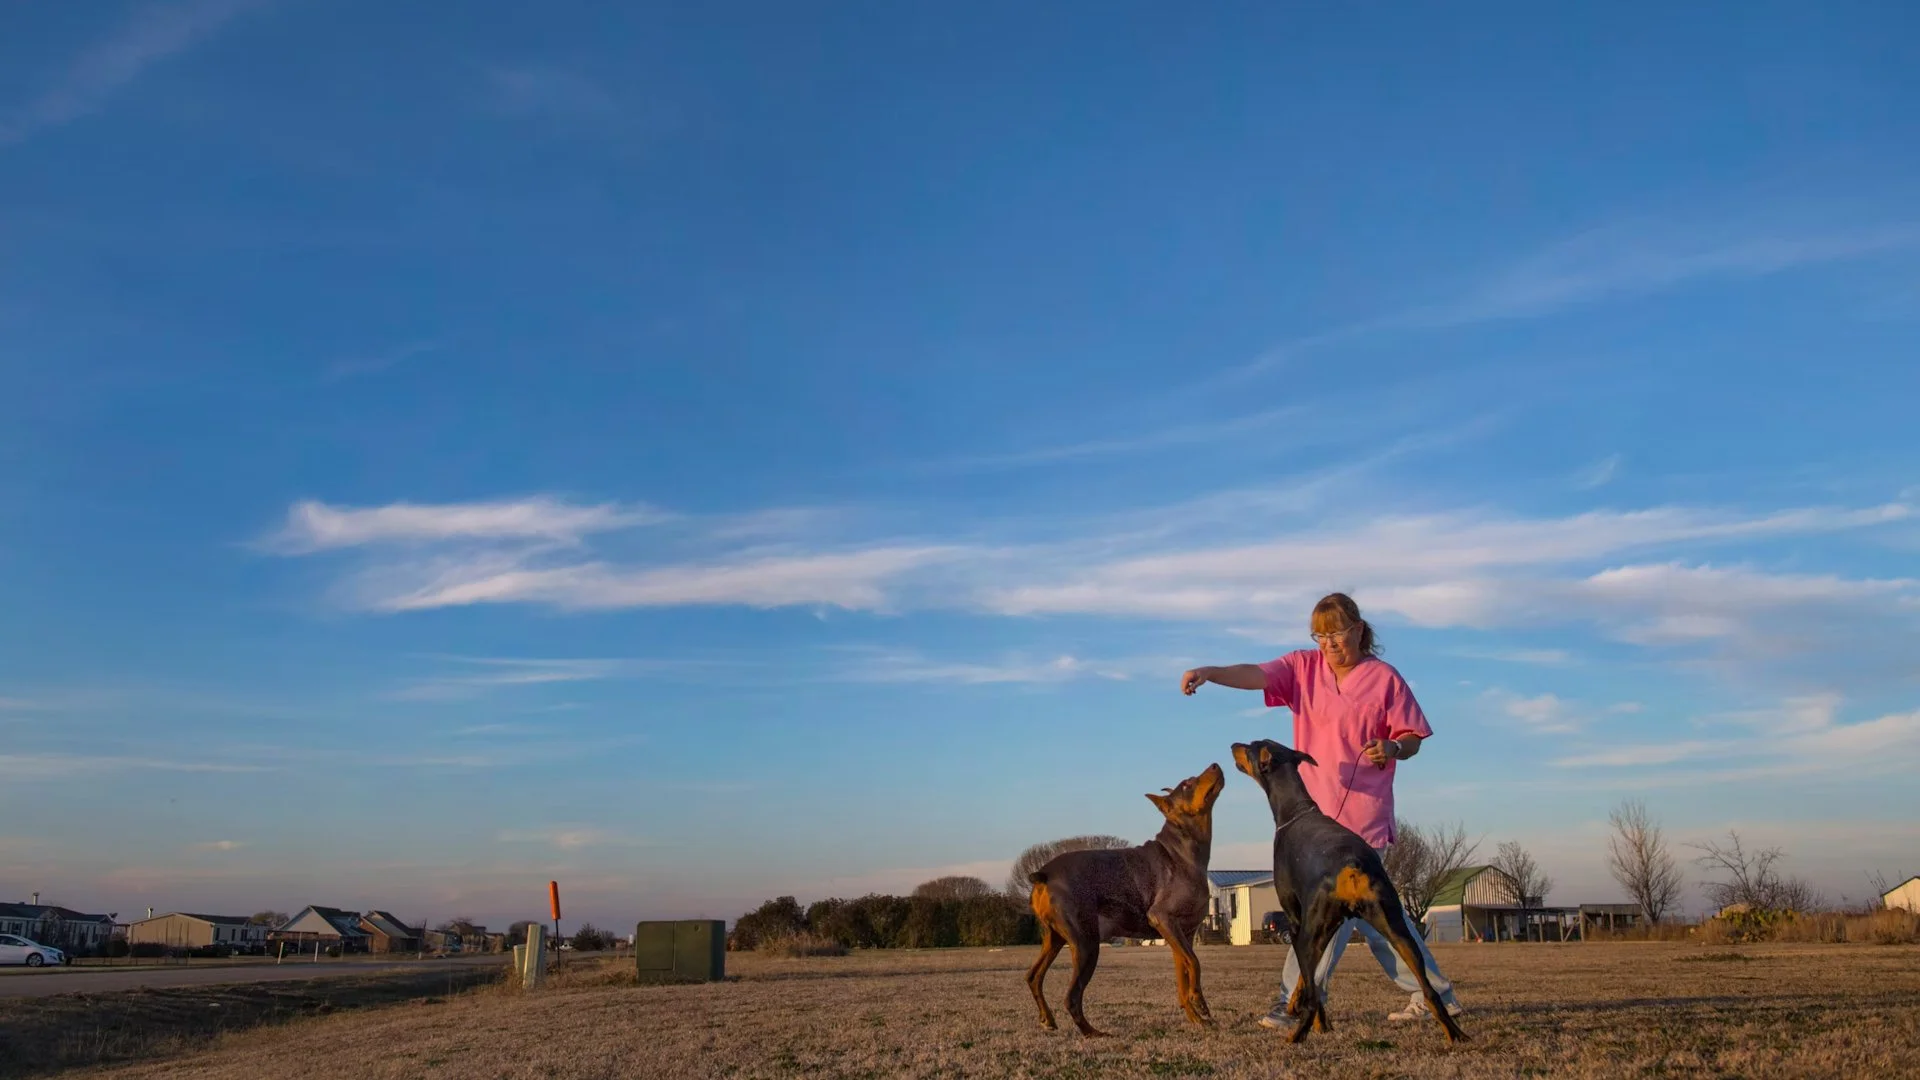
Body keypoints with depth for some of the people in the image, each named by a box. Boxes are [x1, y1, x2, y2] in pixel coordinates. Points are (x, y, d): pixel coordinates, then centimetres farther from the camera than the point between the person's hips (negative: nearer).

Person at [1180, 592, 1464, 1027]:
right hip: (1319, 812, 6)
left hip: (1361, 813, -6)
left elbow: (1412, 737, 1)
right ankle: (1433, 993, 28)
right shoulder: (1304, 667, 5)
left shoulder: (1385, 679, -4)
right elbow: (1256, 674, -11)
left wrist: (1393, 748, -22)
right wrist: (1208, 672, -29)